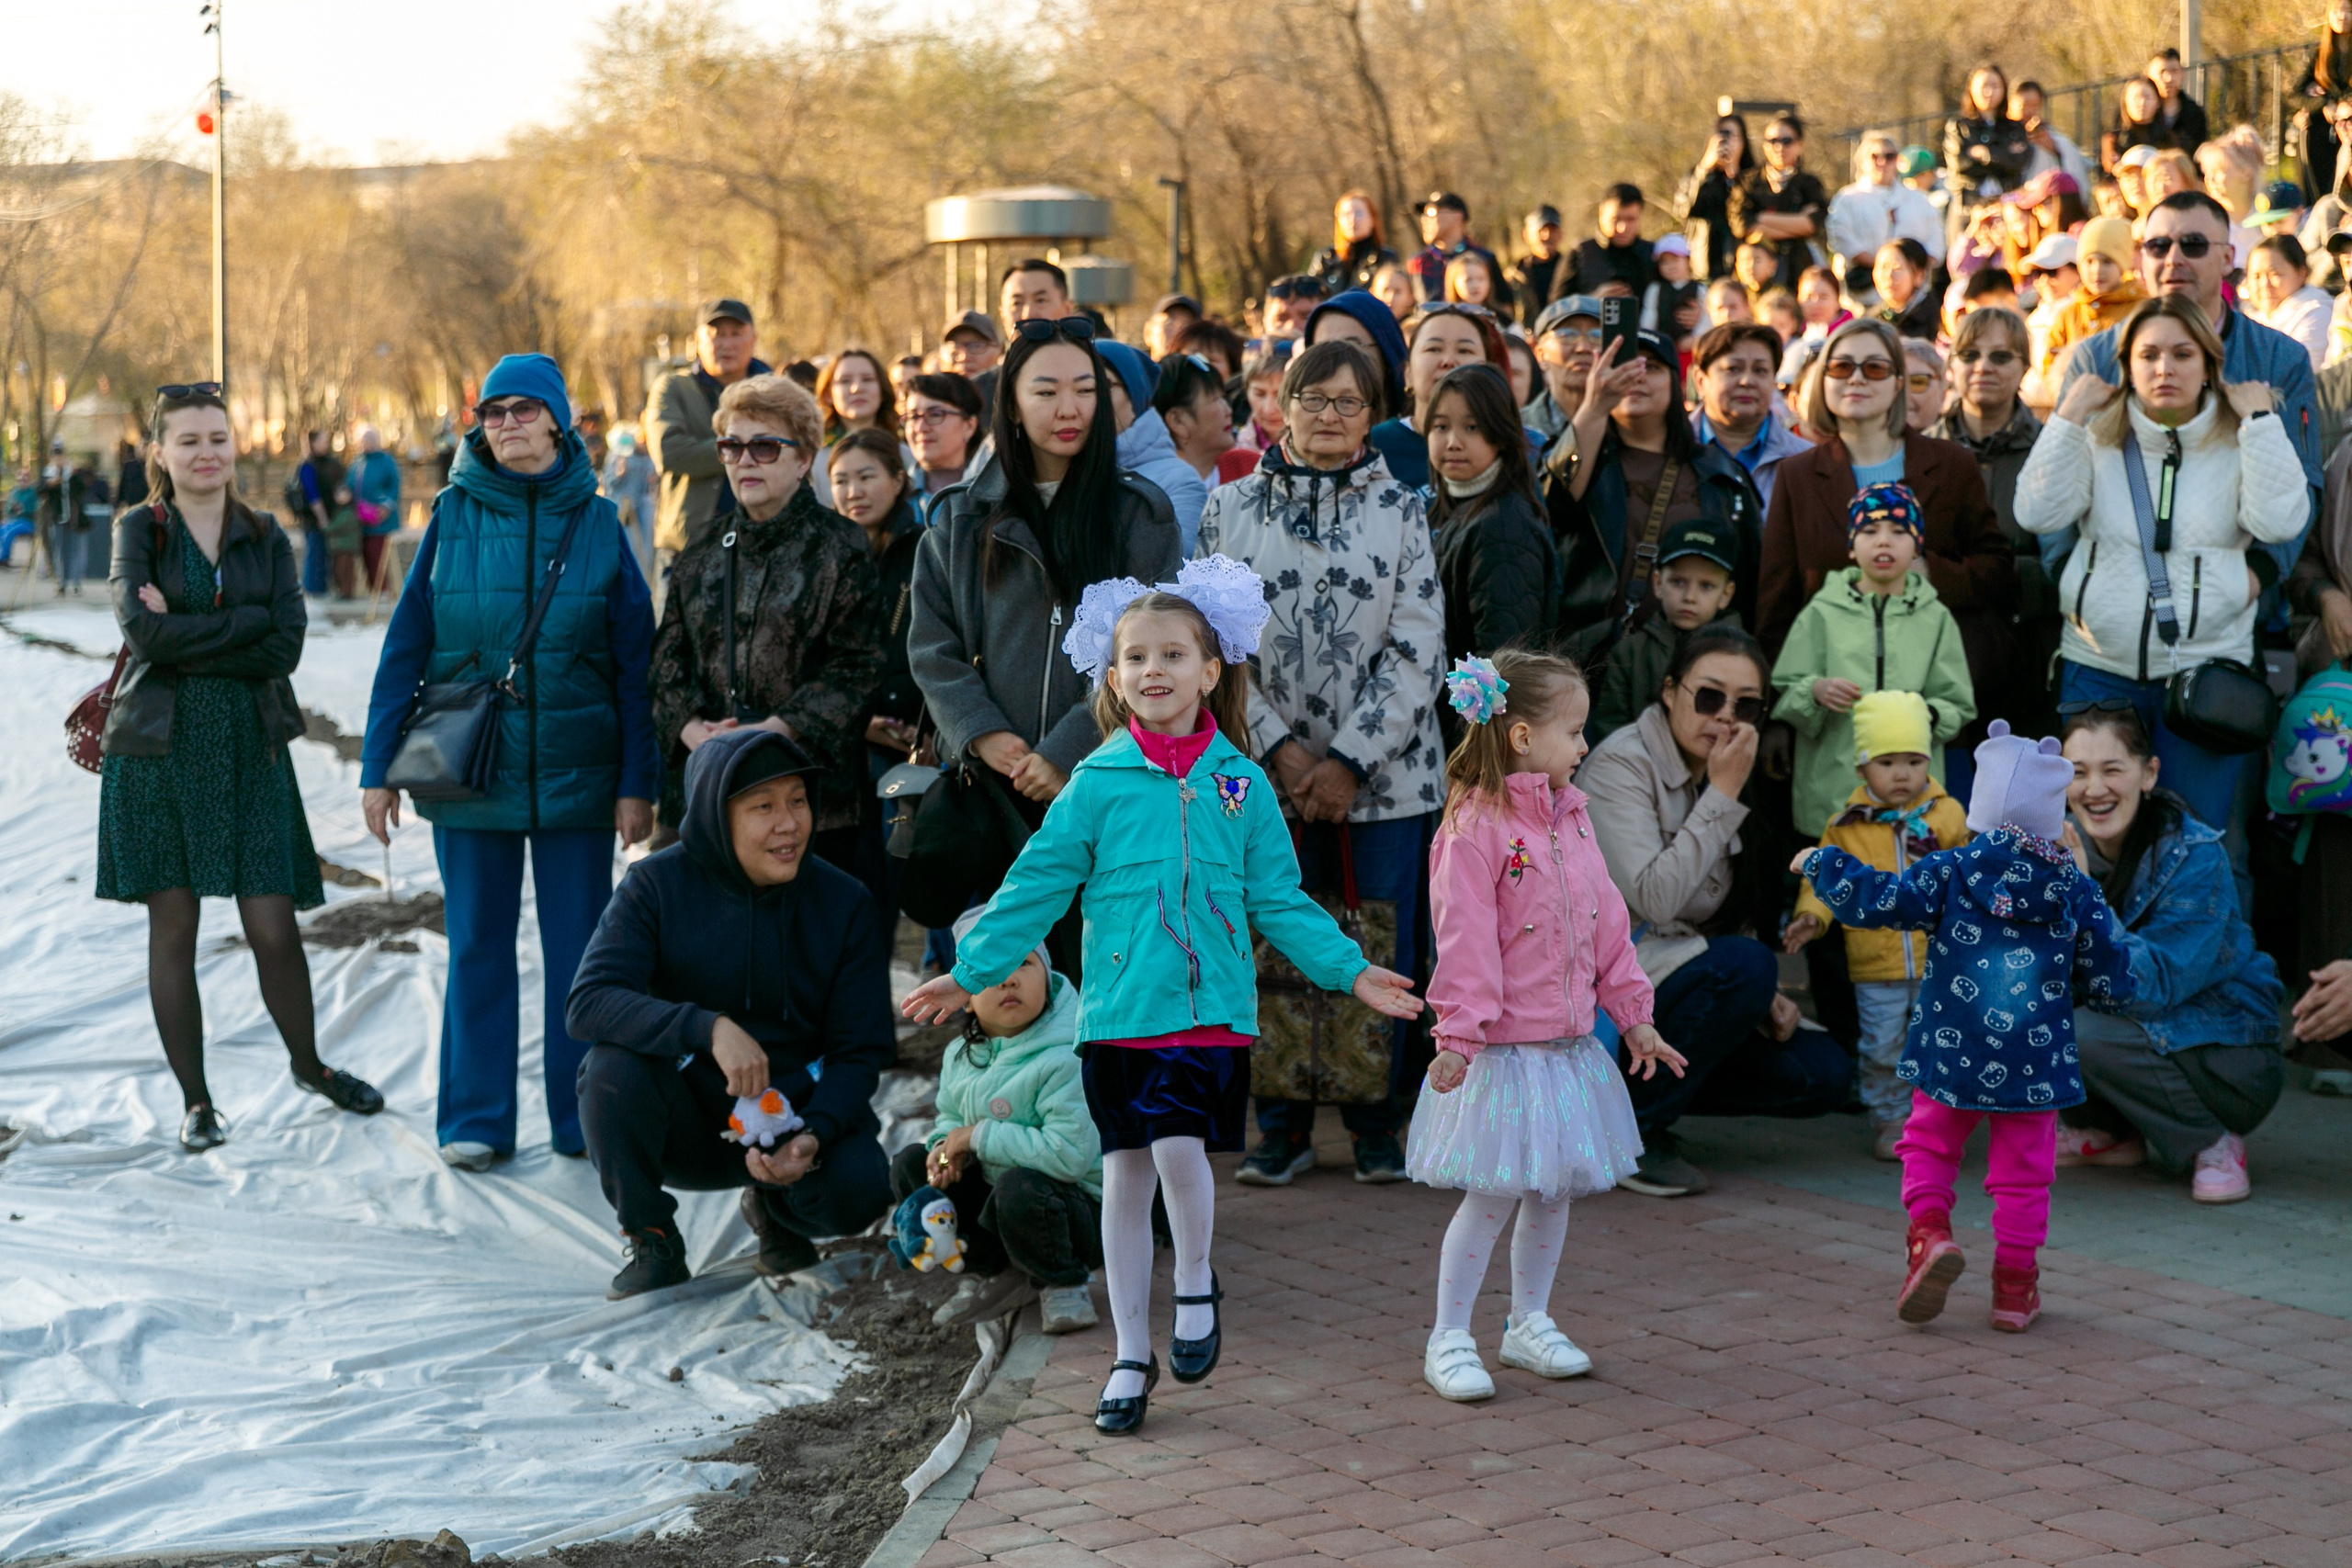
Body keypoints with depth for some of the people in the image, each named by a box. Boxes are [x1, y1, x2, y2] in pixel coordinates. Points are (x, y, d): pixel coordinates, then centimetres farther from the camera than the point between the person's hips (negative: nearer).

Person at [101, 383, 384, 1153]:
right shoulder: (139, 530, 2)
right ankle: (195, 1100, 14)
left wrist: (188, 641, -13)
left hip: (249, 750, 1)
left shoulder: (266, 538, 7)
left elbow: (286, 647, -6)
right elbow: (143, 630, -14)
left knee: (274, 929, 0)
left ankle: (308, 1063, 25)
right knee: (173, 927, 3)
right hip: (159, 749, -1)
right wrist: (247, 621, -12)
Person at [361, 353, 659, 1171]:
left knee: (579, 948, 5)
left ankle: (585, 1119, 15)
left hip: (576, 770, 0)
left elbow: (635, 660, 2)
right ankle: (475, 1119, 16)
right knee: (477, 947, 7)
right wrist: (379, 766, 0)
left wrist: (637, 781, -3)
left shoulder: (596, 522, 2)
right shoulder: (454, 516, 2)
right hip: (469, 768, 0)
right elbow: (405, 647, 4)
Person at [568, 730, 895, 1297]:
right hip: (686, 1119, -1)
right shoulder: (658, 885, -11)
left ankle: (774, 1206, 10)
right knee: (613, 1066, -32)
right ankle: (652, 1241, -7)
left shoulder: (844, 904, -6)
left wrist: (814, 1134, -26)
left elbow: (861, 1051, -5)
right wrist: (708, 1028, -38)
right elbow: (588, 1003, -23)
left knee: (857, 1190, -29)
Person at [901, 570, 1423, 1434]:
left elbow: (1279, 901, 9)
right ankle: (1131, 1354, 21)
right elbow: (1036, 887, 4)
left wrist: (1350, 971, 2)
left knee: (1180, 1148, -18)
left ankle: (1195, 1284, 13)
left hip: (1212, 1007, -1)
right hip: (1119, 1011, 1)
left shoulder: (1242, 786, 4)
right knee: (1125, 1175, 6)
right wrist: (969, 973, 0)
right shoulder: (1098, 783, 1)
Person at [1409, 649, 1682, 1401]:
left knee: (1555, 1190, 14)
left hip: (1570, 1043, 8)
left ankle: (1529, 1324, 29)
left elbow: (1607, 923, 15)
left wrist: (1633, 1014, 17)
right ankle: (1449, 1339, 10)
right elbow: (1466, 943, -19)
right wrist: (1459, 1036, -22)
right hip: (1505, 1049, -7)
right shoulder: (1474, 829, -16)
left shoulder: (1571, 817, 9)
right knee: (1492, 1196, -3)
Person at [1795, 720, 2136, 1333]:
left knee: (1929, 1145, 17)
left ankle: (1929, 1232, -6)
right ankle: (2015, 1283, 14)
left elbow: (1874, 901, -10)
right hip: (2033, 1065, 1)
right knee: (2023, 1169, 12)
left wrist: (1820, 863, 5)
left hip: (1951, 1053, -1)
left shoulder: (1951, 872, -6)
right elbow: (2112, 981, 3)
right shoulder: (2076, 892, -1)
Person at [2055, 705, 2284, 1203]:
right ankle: (2109, 1134, 8)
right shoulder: (2072, 846, -5)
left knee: (2070, 1034, -29)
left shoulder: (2195, 857, -21)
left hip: (2231, 1063, -6)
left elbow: (2150, 988, -28)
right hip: (2140, 1035, 6)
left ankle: (2211, 1143, -8)